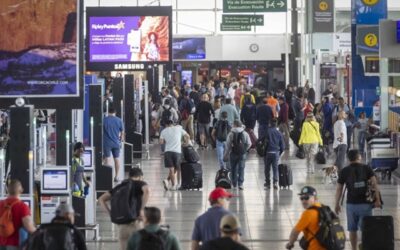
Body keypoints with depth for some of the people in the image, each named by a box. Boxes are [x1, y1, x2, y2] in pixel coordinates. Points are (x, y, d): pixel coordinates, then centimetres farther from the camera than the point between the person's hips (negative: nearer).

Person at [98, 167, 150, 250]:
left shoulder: (120, 187, 19)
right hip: (134, 222, -5)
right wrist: (142, 209, -17)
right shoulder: (140, 184, 3)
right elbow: (147, 191, -22)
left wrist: (111, 214, 9)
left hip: (121, 223, 5)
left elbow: (101, 199, 15)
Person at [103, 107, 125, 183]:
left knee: (107, 159, 1)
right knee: (116, 159, 9)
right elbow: (122, 132, 6)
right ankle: (117, 177, 11)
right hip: (116, 143, 2)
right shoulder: (119, 120, 1)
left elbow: (101, 131, -3)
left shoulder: (104, 120, -6)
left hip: (107, 143, -2)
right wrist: (121, 139, 23)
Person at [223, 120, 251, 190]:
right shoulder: (245, 134, -2)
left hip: (233, 153, -1)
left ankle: (234, 184, 15)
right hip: (242, 154, 1)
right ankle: (240, 184, -3)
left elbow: (228, 145, -5)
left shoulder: (231, 134, -8)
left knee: (234, 169, 10)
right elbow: (249, 144, 0)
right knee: (241, 169, 4)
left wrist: (226, 155, 4)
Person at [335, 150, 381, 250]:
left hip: (351, 204, 1)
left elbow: (339, 189, 2)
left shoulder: (344, 171, 2)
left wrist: (337, 204, 11)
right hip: (365, 204, -1)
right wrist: (377, 200, -11)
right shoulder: (367, 168, -1)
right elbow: (374, 183, -11)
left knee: (353, 229, 12)